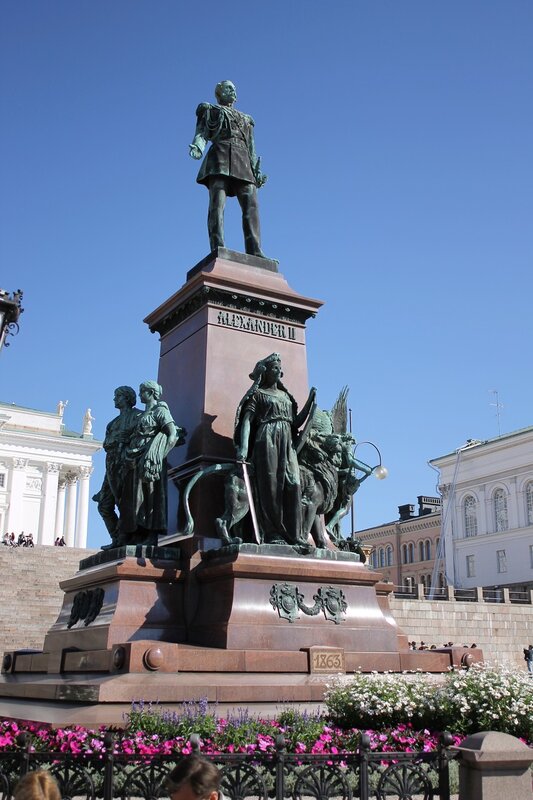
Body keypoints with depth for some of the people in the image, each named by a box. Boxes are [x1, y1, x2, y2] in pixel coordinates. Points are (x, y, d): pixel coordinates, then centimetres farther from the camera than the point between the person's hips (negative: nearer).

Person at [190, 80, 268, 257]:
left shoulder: (245, 119, 34)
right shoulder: (209, 110, 23)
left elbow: (251, 148, 25)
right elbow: (201, 132, 7)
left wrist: (256, 170, 9)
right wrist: (197, 146, -16)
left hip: (243, 163, 4)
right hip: (220, 157, -4)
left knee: (251, 205, -14)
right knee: (217, 203, -19)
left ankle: (254, 251, -24)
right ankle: (218, 248, -31)